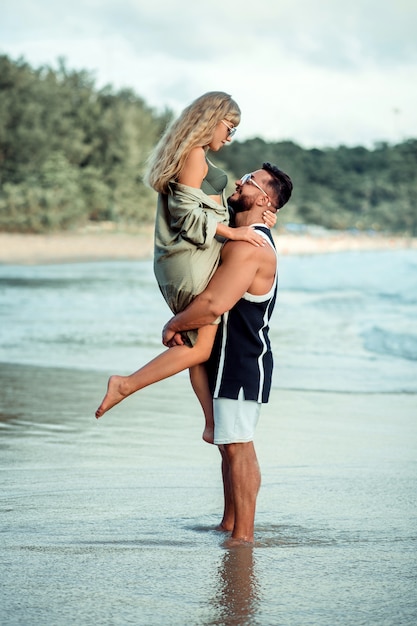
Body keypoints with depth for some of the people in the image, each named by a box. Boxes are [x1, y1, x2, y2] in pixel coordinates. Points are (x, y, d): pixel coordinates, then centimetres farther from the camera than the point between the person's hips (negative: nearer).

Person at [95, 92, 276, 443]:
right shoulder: (194, 154, -11)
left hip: (180, 262, 10)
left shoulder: (189, 154, 19)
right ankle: (126, 385, -7)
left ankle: (213, 425, 12)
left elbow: (209, 210, 20)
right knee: (200, 347, -5)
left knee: (199, 343, 9)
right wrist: (234, 232, -16)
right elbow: (188, 214, -18)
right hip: (194, 260, -10)